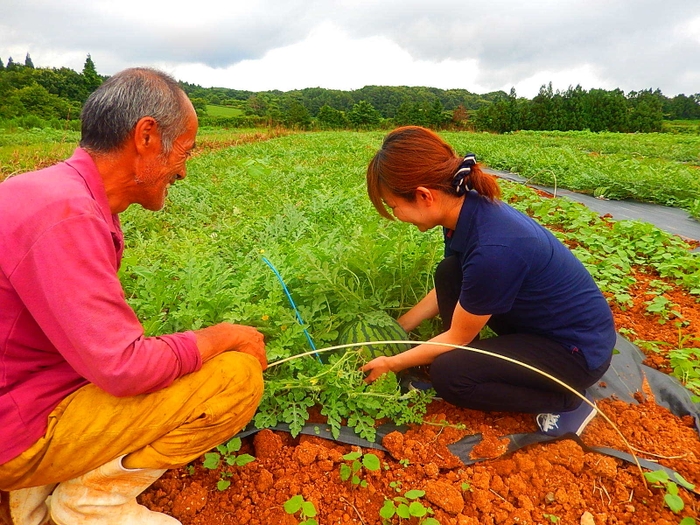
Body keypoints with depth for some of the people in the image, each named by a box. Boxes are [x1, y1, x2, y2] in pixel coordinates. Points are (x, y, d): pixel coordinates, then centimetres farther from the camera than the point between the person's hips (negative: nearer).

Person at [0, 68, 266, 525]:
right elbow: (125, 369, -28)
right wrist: (225, 336, -14)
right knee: (238, 376, -18)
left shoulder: (62, 191, 5)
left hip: (38, 386, 10)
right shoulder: (64, 214, -26)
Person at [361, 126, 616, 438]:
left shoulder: (492, 249, -35)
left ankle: (566, 402, 0)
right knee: (449, 273, -2)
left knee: (447, 374, -19)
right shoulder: (468, 209, -10)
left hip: (579, 348, -8)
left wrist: (392, 364, -6)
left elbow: (457, 338, -19)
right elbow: (447, 289, 7)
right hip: (539, 320, 8)